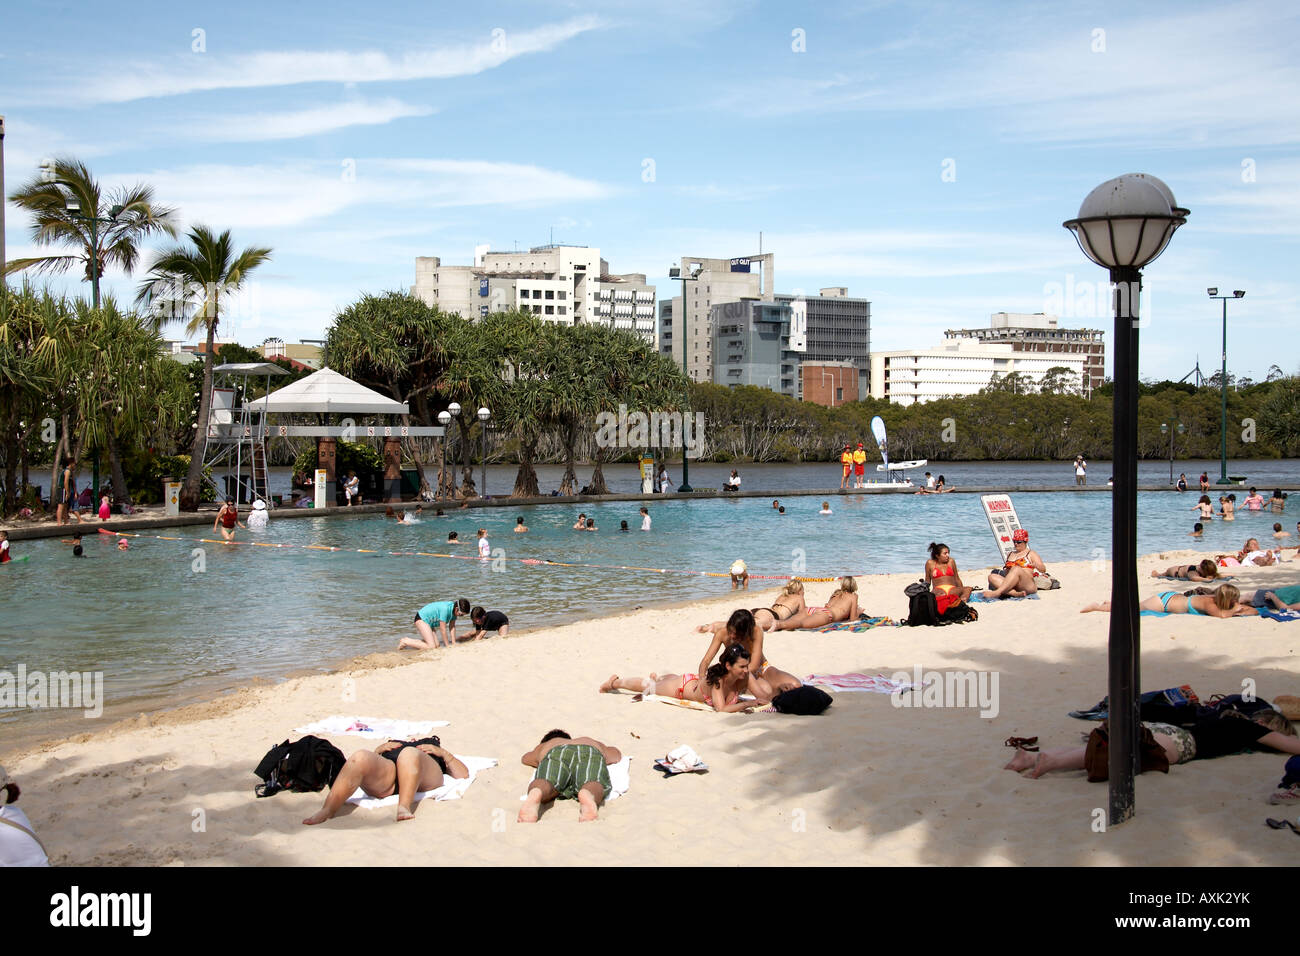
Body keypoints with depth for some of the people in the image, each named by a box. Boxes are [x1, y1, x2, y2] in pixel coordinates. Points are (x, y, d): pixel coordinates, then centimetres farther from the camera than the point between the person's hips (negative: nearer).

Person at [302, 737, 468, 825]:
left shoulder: (435, 753, 45)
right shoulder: (392, 746, 50)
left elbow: (463, 774, 27)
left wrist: (443, 753, 17)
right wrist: (378, 750, 18)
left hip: (423, 781, -1)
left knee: (409, 754, -38)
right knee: (360, 758, -33)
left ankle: (404, 807, -56)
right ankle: (326, 812, -47)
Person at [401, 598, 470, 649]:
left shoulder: (454, 609, -5)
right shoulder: (445, 609, -31)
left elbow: (452, 627, 3)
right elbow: (442, 629, -25)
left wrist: (454, 643, -1)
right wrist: (447, 646, -17)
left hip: (428, 622, 10)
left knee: (437, 645, 3)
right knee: (431, 647, -18)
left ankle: (408, 640, 14)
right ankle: (405, 642, -5)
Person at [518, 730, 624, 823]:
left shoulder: (543, 747, 48)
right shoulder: (592, 742, 50)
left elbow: (524, 759, 66)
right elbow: (617, 755, 63)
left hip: (556, 754, 0)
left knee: (544, 784, -26)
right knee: (593, 786, -29)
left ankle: (535, 794, -63)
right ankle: (587, 796, -66)